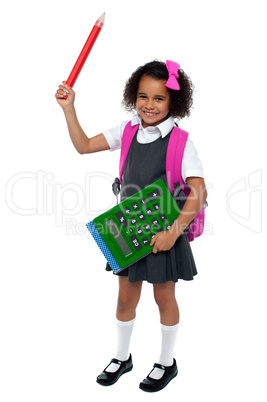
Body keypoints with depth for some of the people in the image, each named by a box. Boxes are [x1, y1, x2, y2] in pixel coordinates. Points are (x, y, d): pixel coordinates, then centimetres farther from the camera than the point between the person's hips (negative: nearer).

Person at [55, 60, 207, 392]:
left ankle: (167, 363, 37)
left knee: (164, 297, 14)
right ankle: (122, 357, 41)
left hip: (163, 232, -4)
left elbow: (199, 193, -20)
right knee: (126, 297, 17)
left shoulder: (180, 142, -16)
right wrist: (69, 108, -3)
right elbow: (84, 146, 4)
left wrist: (173, 232, -23)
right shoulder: (128, 131, 0)